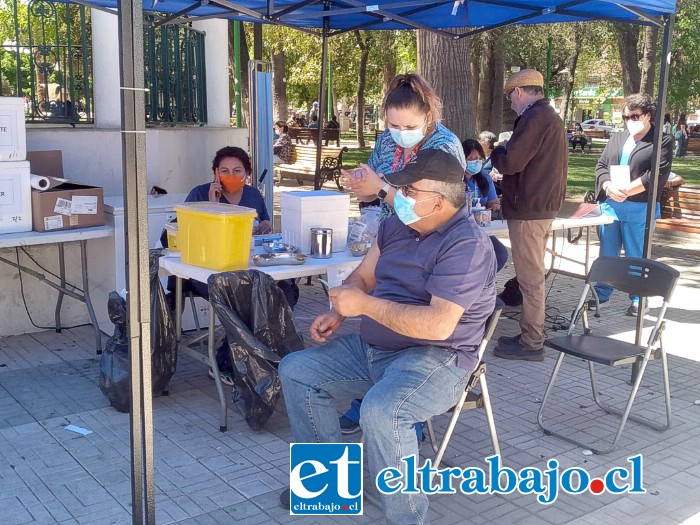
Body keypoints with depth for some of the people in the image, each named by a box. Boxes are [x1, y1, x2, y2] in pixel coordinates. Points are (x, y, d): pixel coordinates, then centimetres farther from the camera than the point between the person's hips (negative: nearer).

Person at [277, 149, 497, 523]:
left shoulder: (467, 245, -20)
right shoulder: (396, 225, 6)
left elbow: (439, 325, -30)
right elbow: (362, 277, 18)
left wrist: (365, 305, -25)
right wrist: (337, 313, -2)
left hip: (436, 359, -9)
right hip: (370, 348, 9)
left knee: (381, 408, -37)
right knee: (295, 370, 8)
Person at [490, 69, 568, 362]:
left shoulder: (535, 118, -16)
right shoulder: (549, 116, 17)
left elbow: (510, 162, -20)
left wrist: (497, 152, -1)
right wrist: (507, 152, 13)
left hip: (528, 209, -11)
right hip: (542, 205, 11)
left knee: (530, 277, -5)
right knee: (533, 275, 16)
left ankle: (531, 344, 1)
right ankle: (531, 335, 25)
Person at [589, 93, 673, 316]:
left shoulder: (663, 141, -2)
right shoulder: (617, 138, 16)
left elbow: (658, 175, -12)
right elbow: (601, 166, 10)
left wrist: (626, 190, -18)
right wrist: (609, 187, -10)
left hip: (639, 209, -5)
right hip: (609, 205, 5)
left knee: (636, 256, 3)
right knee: (607, 253, 12)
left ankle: (638, 300, 15)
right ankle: (601, 293, 24)